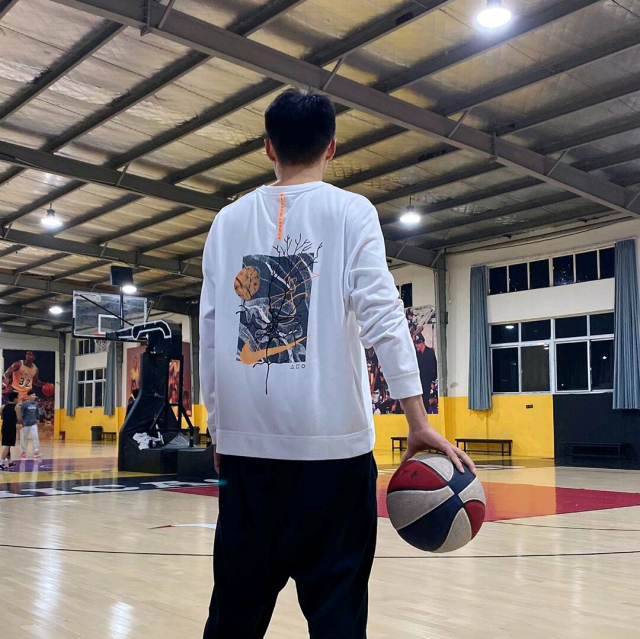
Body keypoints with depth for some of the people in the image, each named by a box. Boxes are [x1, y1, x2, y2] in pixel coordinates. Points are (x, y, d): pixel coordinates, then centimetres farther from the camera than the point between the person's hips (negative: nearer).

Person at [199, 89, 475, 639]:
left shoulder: (228, 221, 10)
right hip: (332, 437, -3)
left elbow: (210, 334, 10)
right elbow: (381, 314, -10)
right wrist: (418, 420, -11)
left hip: (246, 440, 4)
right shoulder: (350, 211, 1)